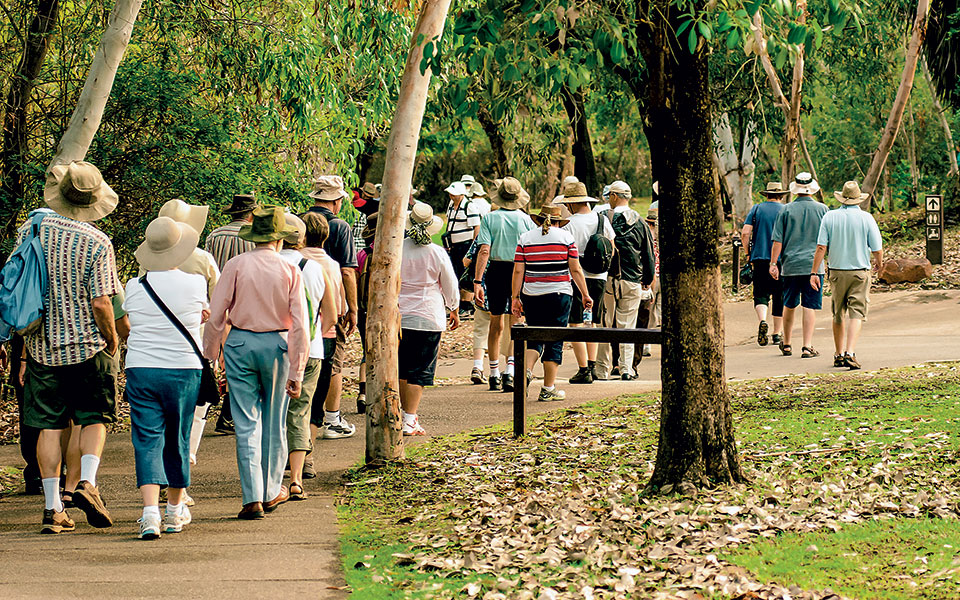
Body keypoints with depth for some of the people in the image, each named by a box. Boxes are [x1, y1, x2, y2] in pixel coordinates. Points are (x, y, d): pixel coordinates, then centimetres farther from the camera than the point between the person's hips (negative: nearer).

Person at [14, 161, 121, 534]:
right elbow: (101, 303, -14)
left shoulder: (29, 232, 1)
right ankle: (87, 482, -9)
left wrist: (24, 349, 14)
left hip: (42, 346, 3)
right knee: (94, 418, 11)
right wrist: (112, 343, 3)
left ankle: (53, 507, 6)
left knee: (49, 425, 7)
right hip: (89, 348, -3)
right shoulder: (97, 243, -11)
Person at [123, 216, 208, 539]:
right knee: (177, 440, 13)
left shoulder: (134, 287, -1)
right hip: (183, 370, -1)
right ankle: (175, 510, 27)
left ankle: (151, 512, -16)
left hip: (140, 370, 1)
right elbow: (205, 312, 10)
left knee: (147, 441, 0)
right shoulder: (195, 283, -7)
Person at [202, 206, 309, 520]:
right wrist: (296, 373, -1)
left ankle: (253, 497, -5)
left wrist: (209, 355, 5)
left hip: (240, 344, 0)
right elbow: (299, 326, -5)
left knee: (246, 424, 2)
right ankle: (271, 492, 26)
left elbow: (216, 315, -5)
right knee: (274, 423, 14)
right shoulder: (290, 270, -3)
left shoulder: (237, 264, -5)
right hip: (277, 345, 0)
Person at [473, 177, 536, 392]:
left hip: (496, 271, 1)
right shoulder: (525, 219, -2)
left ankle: (494, 376, 20)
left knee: (496, 325, 13)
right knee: (516, 325, 4)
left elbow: (484, 251, -11)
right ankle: (510, 372, -12)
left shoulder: (490, 218, -4)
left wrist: (478, 281, -12)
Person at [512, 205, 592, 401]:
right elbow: (575, 270, -1)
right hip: (559, 296, -2)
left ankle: (526, 371, -12)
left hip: (531, 296, 2)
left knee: (535, 338, 14)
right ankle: (548, 389, 4)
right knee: (554, 342, 4)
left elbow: (518, 271, 1)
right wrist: (585, 294, 6)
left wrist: (515, 297, 5)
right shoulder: (566, 237, 0)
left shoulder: (525, 238, 4)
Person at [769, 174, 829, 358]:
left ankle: (787, 343, 24)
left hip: (790, 265, 1)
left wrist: (773, 263, 0)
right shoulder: (822, 209, 0)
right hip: (813, 265, -1)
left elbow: (777, 240, -3)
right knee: (810, 307, -1)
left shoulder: (786, 210, -1)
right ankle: (807, 346, -6)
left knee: (789, 305, 14)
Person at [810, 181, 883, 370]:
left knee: (838, 314, 15)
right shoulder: (866, 218, -6)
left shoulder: (830, 217, -2)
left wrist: (814, 272, -2)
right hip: (860, 272, -2)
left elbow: (821, 247, -6)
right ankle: (850, 353, -21)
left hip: (837, 271, 2)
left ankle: (839, 354, 22)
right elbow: (877, 249, -5)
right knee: (857, 313, -5)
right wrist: (879, 262, 17)